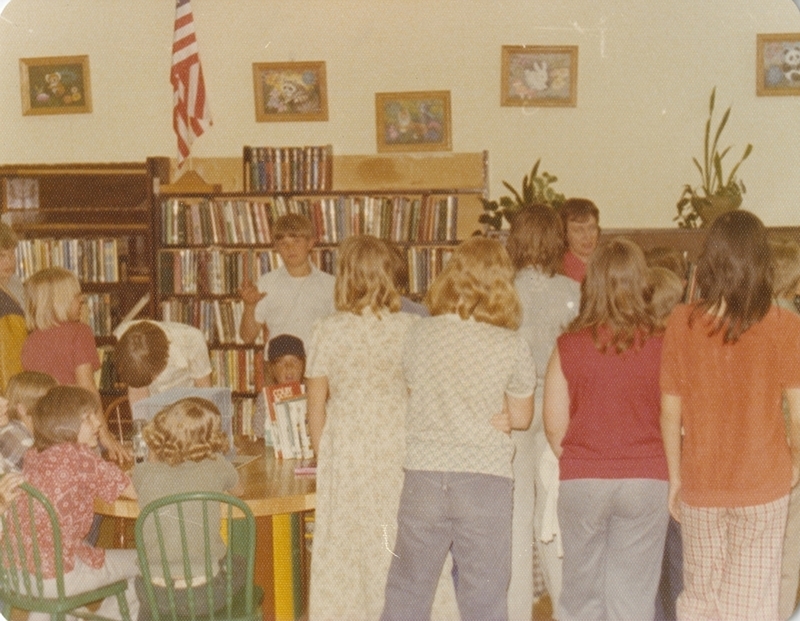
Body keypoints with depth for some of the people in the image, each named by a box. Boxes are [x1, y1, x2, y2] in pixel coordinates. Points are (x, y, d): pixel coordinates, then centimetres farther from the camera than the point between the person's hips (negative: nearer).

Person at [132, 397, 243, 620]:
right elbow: (237, 490, 16)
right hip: (204, 594, -1)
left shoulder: (144, 473, -5)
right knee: (239, 565, 31)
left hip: (155, 593, 1)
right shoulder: (217, 467, -8)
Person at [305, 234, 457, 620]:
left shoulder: (328, 331, -5)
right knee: (397, 553, 10)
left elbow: (316, 405, 0)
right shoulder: (408, 328, -5)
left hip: (346, 451, 0)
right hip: (398, 451, 1)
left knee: (345, 553, 10)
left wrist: (321, 456, 13)